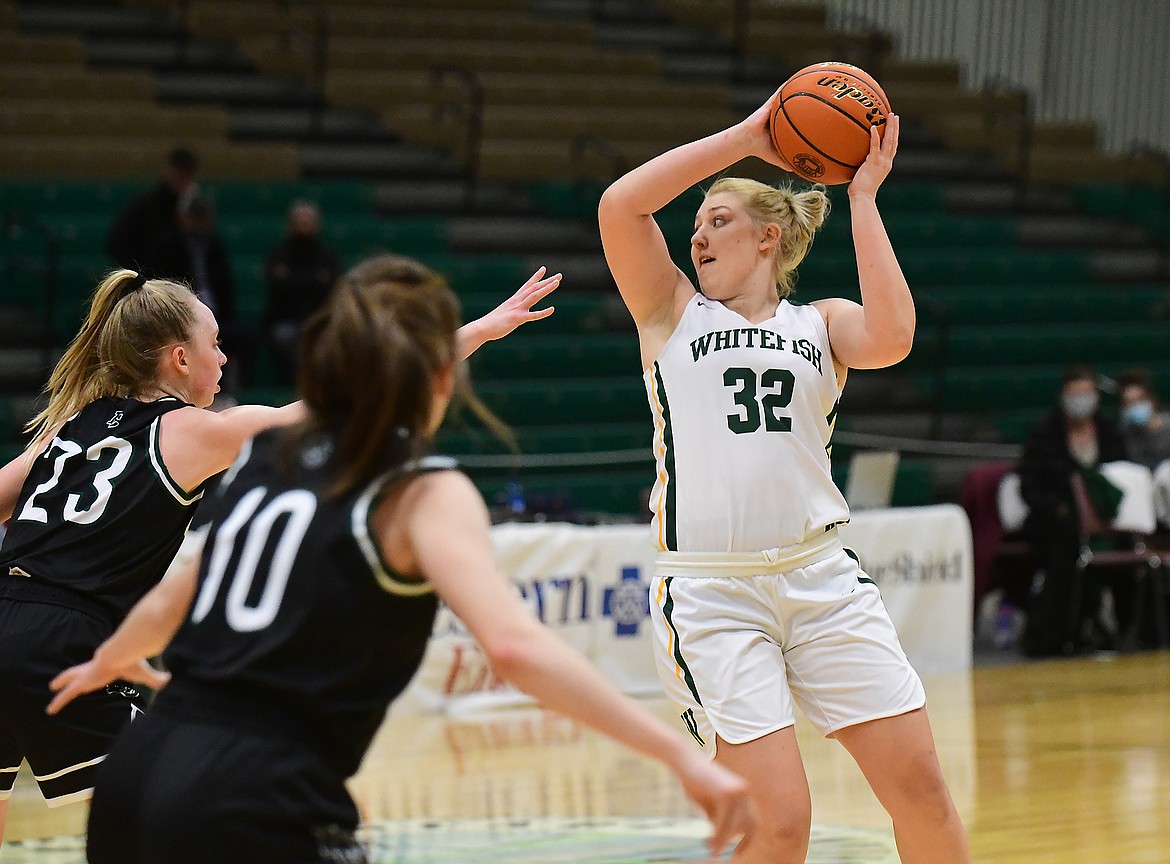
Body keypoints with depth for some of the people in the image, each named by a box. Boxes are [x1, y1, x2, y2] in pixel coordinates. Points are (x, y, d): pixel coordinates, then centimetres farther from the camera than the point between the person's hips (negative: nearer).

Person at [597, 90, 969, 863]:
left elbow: (890, 339, -9)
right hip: (709, 591, -2)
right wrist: (745, 138, -2)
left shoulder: (821, 323, 14)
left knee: (923, 792, -1)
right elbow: (621, 205, -5)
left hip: (821, 577, 3)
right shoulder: (673, 312, 11)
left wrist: (863, 200, -3)